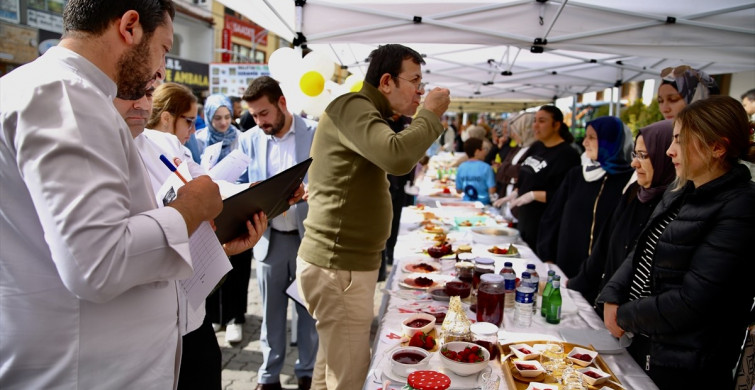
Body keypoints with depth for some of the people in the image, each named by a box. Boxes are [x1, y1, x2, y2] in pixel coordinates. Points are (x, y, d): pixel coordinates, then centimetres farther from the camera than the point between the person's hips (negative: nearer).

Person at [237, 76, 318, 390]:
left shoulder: (317, 134, -6)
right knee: (271, 309, 12)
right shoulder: (249, 140, 3)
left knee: (309, 308, 10)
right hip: (269, 237, 2)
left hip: (309, 234, -2)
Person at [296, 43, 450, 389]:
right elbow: (397, 157, -29)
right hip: (338, 268, -10)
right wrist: (431, 114, -17)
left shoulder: (365, 112, 19)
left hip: (347, 262, 10)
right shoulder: (352, 106, -15)